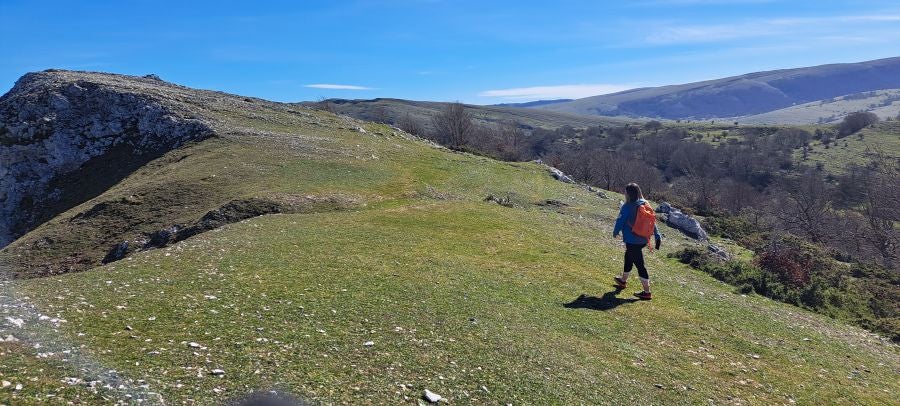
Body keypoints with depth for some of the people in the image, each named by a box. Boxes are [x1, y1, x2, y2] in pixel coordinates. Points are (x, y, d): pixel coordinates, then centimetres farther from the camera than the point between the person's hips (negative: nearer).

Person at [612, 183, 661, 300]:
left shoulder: (627, 207, -18)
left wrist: (615, 232, 9)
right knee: (628, 258, 27)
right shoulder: (645, 205, 3)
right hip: (643, 240, 8)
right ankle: (623, 281, 46)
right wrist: (657, 236, 11)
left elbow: (620, 221, -9)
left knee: (639, 264, -3)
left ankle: (647, 292, 1)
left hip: (632, 241, -8)